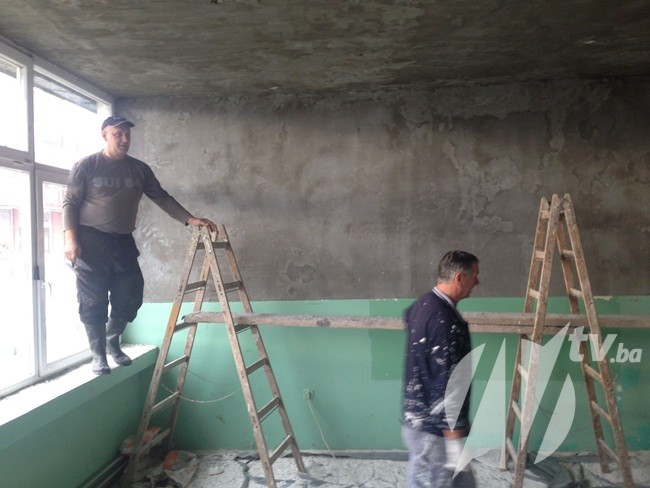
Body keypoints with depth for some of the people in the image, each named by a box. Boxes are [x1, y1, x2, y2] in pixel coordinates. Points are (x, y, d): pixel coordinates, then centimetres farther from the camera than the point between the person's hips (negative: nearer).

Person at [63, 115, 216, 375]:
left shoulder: (139, 169, 7)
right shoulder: (86, 166, -3)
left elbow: (162, 198, 8)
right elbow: (70, 203, -4)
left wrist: (190, 219, -2)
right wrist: (71, 239, -15)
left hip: (123, 243, 4)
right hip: (90, 242, -4)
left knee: (129, 298, 6)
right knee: (94, 302, -1)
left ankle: (112, 342, 31)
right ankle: (98, 355, 14)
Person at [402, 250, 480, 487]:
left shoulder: (422, 303, 2)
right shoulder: (445, 321, -27)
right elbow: (447, 385, -26)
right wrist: (455, 443, -20)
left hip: (416, 416, 9)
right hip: (432, 426, -9)